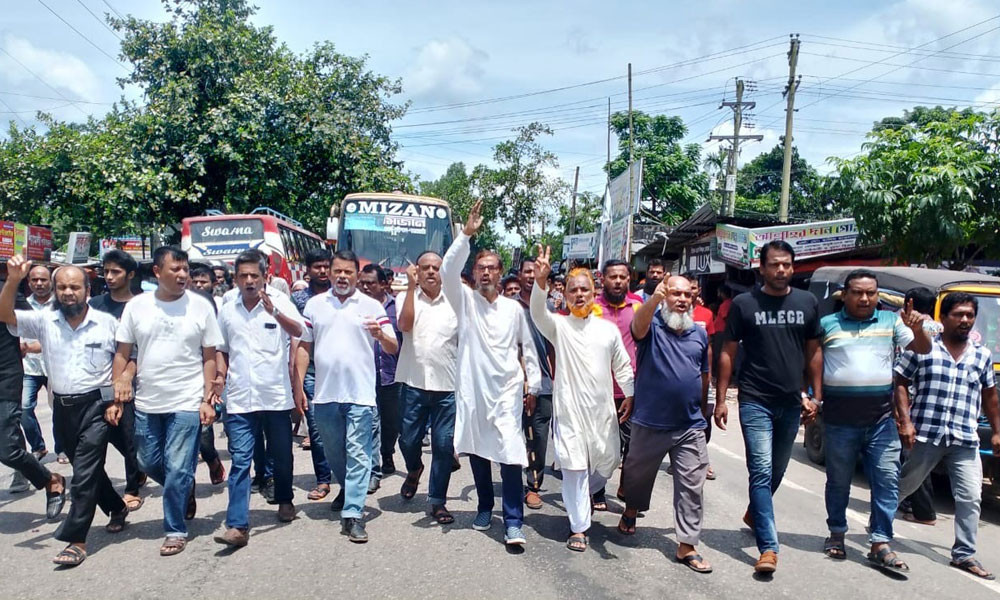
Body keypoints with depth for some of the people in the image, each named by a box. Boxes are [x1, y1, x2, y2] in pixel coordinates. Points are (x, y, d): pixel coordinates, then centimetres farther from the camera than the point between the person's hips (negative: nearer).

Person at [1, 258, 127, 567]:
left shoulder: (107, 323, -5)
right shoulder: (44, 321, 0)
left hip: (95, 405, -4)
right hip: (62, 407, 4)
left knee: (84, 474, -6)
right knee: (87, 468, 19)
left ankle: (75, 540, -1)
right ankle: (117, 508, 40)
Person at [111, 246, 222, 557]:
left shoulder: (201, 306, -6)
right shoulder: (136, 306, 1)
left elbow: (209, 357, -2)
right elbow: (123, 353, 6)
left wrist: (208, 399, -7)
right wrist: (117, 394, 0)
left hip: (187, 403, -3)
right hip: (146, 403, 4)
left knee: (178, 470, -1)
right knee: (148, 464, 15)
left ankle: (175, 530, 14)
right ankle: (185, 490, 42)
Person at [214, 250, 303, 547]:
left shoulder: (280, 302, -4)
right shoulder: (227, 311, 8)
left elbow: (298, 331, -22)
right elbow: (222, 351, 17)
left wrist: (274, 311, -39)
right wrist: (219, 380, 3)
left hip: (276, 397, -2)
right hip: (240, 400, 2)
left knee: (281, 456, 14)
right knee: (240, 461, -4)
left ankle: (285, 501, 37)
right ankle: (237, 526, -5)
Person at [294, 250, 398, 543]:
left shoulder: (372, 306, 1)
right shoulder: (314, 304, 8)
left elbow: (394, 348, -1)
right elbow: (304, 347, 11)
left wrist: (381, 335, -23)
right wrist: (298, 387, 5)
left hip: (360, 394, -3)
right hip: (324, 393, 3)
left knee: (357, 453, -4)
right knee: (333, 451, 19)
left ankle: (352, 514, -1)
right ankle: (347, 489, 44)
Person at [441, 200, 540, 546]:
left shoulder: (514, 308, 7)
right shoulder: (465, 301, 4)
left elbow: (529, 347, 10)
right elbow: (448, 270, -14)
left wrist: (533, 385, 6)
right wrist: (467, 234, -21)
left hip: (507, 389, -1)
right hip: (472, 388, 1)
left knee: (511, 454, -10)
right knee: (477, 452, 12)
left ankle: (513, 523, -4)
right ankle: (485, 508, 31)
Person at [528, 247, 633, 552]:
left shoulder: (609, 329, 7)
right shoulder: (559, 326, -1)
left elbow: (622, 366, 12)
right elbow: (538, 313, -22)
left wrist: (630, 394, 2)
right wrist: (540, 281, -39)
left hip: (602, 409, 3)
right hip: (569, 408, -3)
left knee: (608, 461, 12)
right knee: (574, 467, -2)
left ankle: (582, 496, 43)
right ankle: (579, 527, 11)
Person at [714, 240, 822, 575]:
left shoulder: (807, 303, 5)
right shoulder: (744, 304, -4)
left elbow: (814, 352, 11)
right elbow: (728, 353, -1)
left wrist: (816, 396, 6)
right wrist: (720, 400, -5)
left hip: (791, 403, 4)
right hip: (755, 401, -4)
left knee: (777, 470, 17)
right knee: (762, 471, -8)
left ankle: (754, 514, 42)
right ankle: (768, 547, -6)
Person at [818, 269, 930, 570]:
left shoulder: (892, 321, 8)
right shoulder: (827, 325, 3)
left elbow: (923, 349, 4)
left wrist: (917, 329, -17)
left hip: (881, 418, 1)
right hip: (839, 419, -1)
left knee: (887, 480, -1)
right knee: (838, 481, 10)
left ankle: (880, 544, 7)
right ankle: (837, 534, 26)